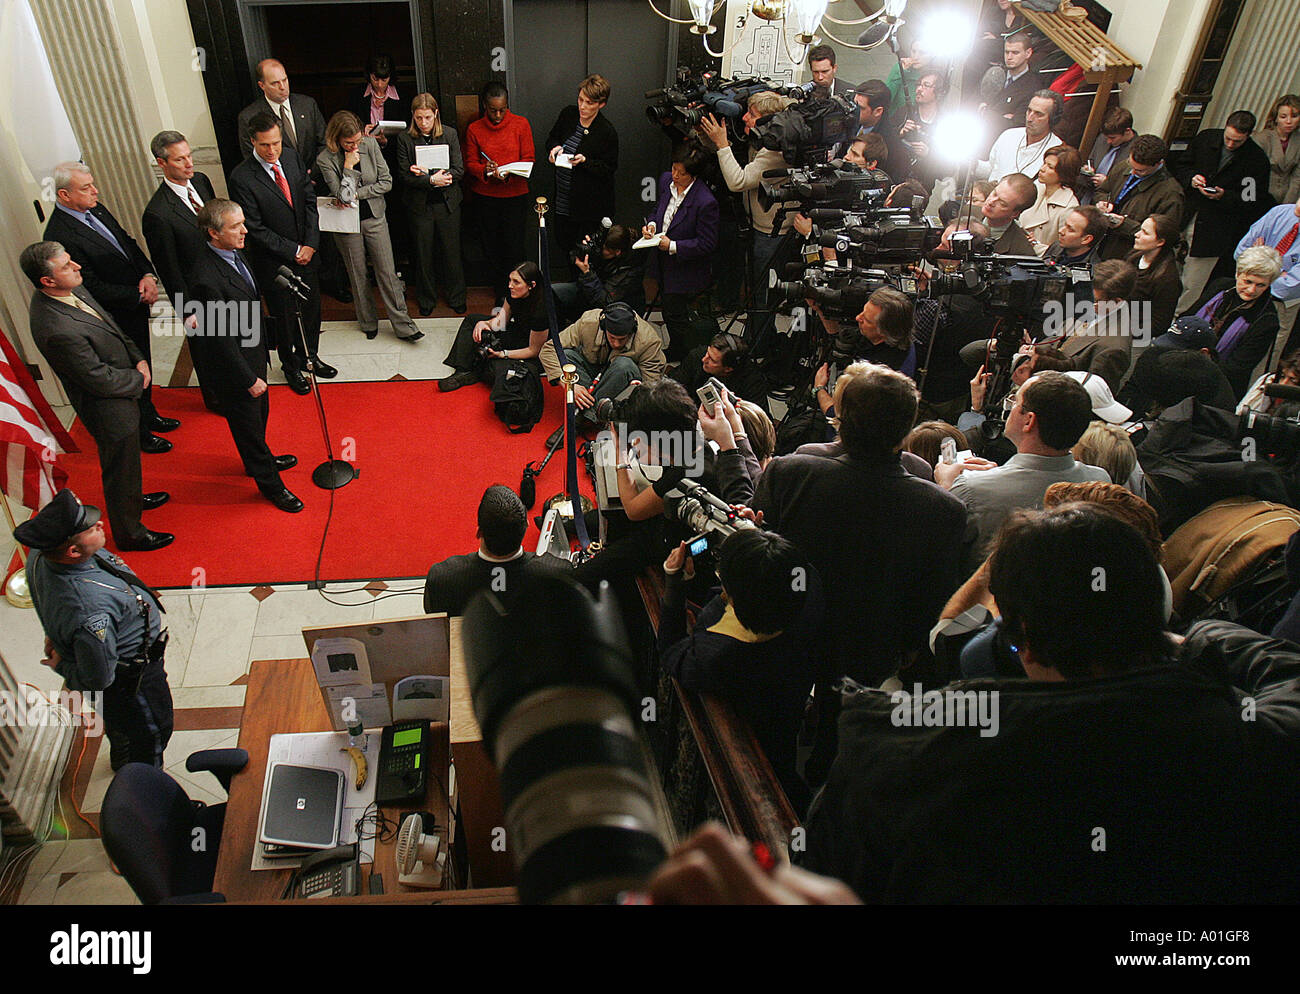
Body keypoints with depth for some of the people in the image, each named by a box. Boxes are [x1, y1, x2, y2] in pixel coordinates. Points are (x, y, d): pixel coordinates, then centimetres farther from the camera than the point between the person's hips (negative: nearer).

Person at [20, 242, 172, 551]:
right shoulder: (57, 330, -37)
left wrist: (138, 358, -4)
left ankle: (133, 499, 60)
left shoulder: (72, 290, -9)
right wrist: (139, 380, -11)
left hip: (123, 391, 9)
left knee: (126, 463, 33)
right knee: (120, 470, 13)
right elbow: (101, 380, -28)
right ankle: (129, 533, 35)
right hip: (109, 409, -9)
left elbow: (110, 325, 8)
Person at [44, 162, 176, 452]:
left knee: (143, 364, 25)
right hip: (116, 318, -8)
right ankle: (139, 434, 29)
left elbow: (128, 242, 10)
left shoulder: (96, 209, -1)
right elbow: (93, 288, -25)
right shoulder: (60, 235, -27)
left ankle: (149, 415, 47)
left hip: (137, 303, 8)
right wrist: (138, 296, -20)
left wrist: (148, 275, -7)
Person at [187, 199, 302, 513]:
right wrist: (249, 379, -21)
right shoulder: (208, 278, -34)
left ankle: (261, 460, 54)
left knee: (260, 413, 29)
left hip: (252, 353, 9)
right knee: (248, 424, 12)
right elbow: (222, 339, -28)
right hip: (231, 367, -9)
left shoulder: (234, 252, -5)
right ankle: (269, 484, 31)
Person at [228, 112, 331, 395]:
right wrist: (293, 251, -17)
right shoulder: (241, 178, -20)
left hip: (307, 253, 5)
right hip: (274, 262, -5)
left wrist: (310, 244, -9)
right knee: (285, 318, 12)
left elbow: (310, 201, 1)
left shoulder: (292, 157, -4)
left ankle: (310, 356, 43)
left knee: (312, 310, 19)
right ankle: (291, 367, 34)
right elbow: (255, 228, -18)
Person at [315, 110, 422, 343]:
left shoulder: (370, 144, -7)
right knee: (357, 276, 11)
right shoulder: (325, 159, -14)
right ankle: (368, 322, 28)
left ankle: (403, 325, 7)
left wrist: (357, 194, -12)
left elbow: (386, 182, -6)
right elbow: (343, 196, -21)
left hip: (375, 218, 1)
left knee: (387, 272, 1)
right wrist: (348, 166, -25)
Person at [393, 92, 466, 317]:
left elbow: (458, 170, -8)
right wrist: (432, 180, -21)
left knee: (451, 253, 8)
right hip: (419, 205, 0)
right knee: (423, 256, 10)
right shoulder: (404, 138, -5)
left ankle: (456, 299, 26)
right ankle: (426, 301, 26)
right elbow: (404, 176, -8)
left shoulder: (450, 134, -3)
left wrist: (426, 174, -17)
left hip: (447, 203, 0)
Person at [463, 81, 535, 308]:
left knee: (515, 248, -4)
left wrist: (508, 172, -20)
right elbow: (470, 163, 5)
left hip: (515, 196, -1)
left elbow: (528, 159, -1)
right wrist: (485, 170, -18)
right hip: (485, 198, 2)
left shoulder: (521, 125, -1)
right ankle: (500, 294, 21)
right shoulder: (474, 130, 2)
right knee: (491, 247, 7)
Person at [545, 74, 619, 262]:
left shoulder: (607, 132, -18)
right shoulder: (568, 114, -2)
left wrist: (585, 161, -27)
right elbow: (552, 138, 14)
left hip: (590, 203, -6)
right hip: (563, 200, 6)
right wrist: (555, 148, -11)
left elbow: (610, 168, -11)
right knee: (563, 240, 17)